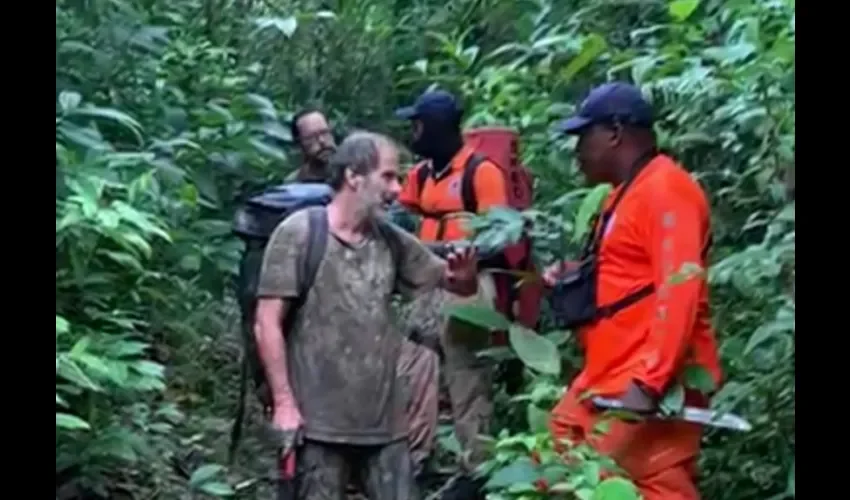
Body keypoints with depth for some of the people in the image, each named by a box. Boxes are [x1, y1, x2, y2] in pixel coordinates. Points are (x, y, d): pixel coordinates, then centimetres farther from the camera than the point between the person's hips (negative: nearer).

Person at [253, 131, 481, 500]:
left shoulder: (391, 241, 8)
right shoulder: (298, 233, -6)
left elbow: (459, 285, 12)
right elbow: (267, 325, -9)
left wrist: (464, 274, -13)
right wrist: (283, 402, -14)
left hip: (385, 421, 5)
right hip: (320, 423, -5)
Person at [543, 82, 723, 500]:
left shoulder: (665, 190, -13)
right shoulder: (627, 192, 19)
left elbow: (678, 290, -22)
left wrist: (650, 381, -27)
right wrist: (576, 275, 13)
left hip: (645, 386, -11)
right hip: (607, 379, 11)